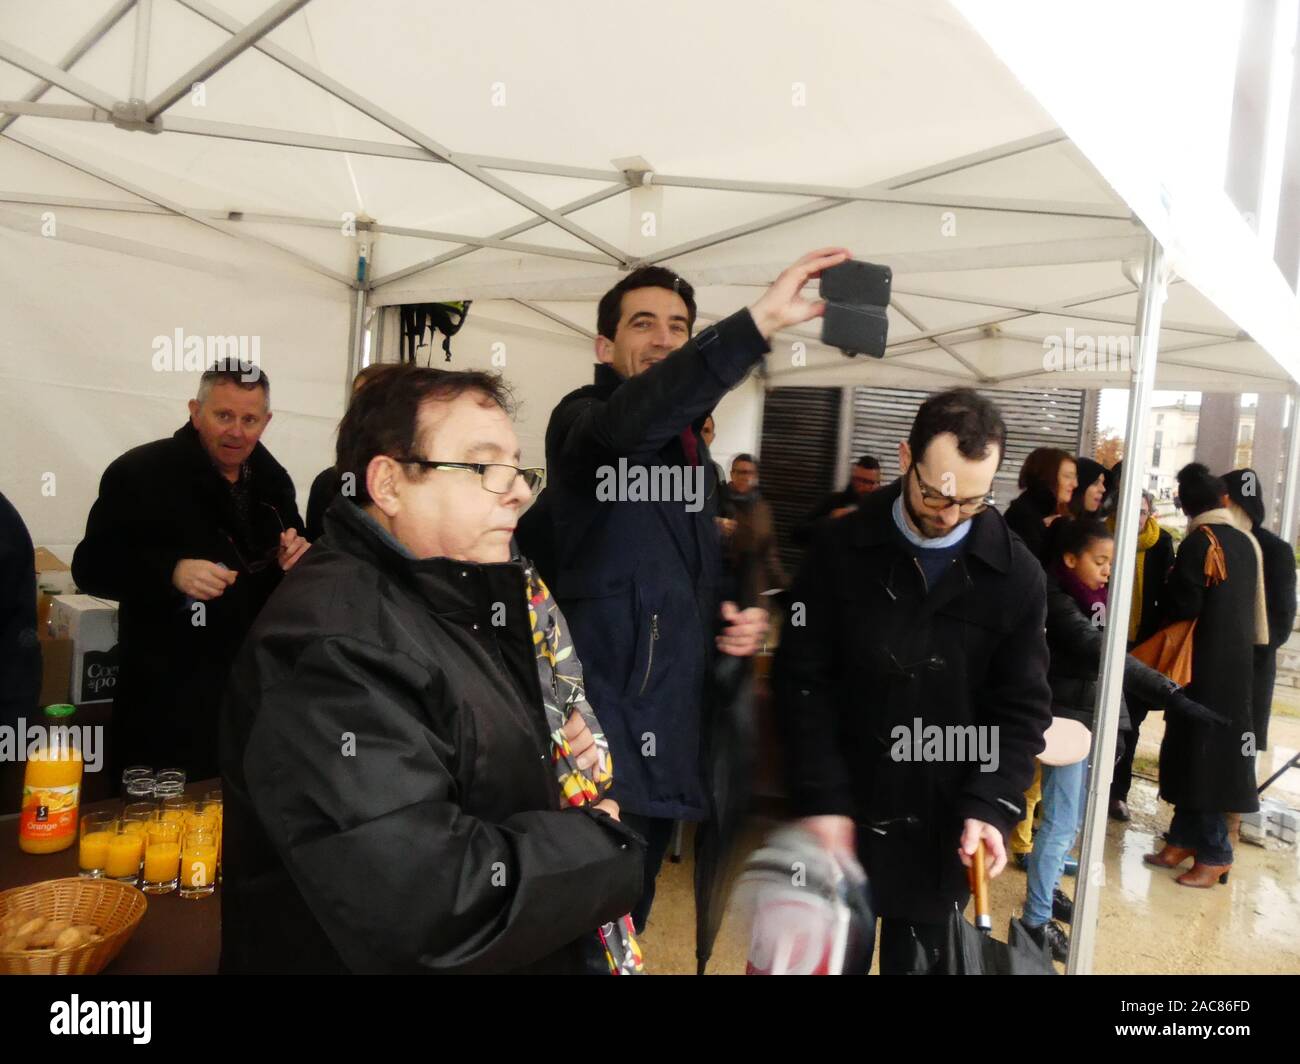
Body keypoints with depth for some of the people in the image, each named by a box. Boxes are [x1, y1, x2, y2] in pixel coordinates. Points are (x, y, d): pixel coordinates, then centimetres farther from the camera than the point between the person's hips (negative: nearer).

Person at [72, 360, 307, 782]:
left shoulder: (273, 479, 8)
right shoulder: (141, 471, -9)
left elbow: (291, 563, 19)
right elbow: (92, 565, -10)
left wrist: (298, 557, -5)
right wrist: (171, 572, -27)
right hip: (167, 694, -5)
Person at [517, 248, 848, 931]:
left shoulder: (693, 449, 15)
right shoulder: (580, 421, -7)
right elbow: (629, 420, -34)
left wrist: (736, 619, 5)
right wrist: (760, 319, -41)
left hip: (669, 738, 7)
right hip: (603, 739, -7)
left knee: (627, 924, 20)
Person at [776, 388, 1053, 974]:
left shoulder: (1017, 574, -3)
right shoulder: (840, 548, -5)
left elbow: (1022, 708, 0)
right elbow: (804, 680, -6)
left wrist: (990, 805, -13)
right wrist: (821, 798, -11)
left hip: (946, 824, 1)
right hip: (843, 813, 0)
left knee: (918, 960, 16)